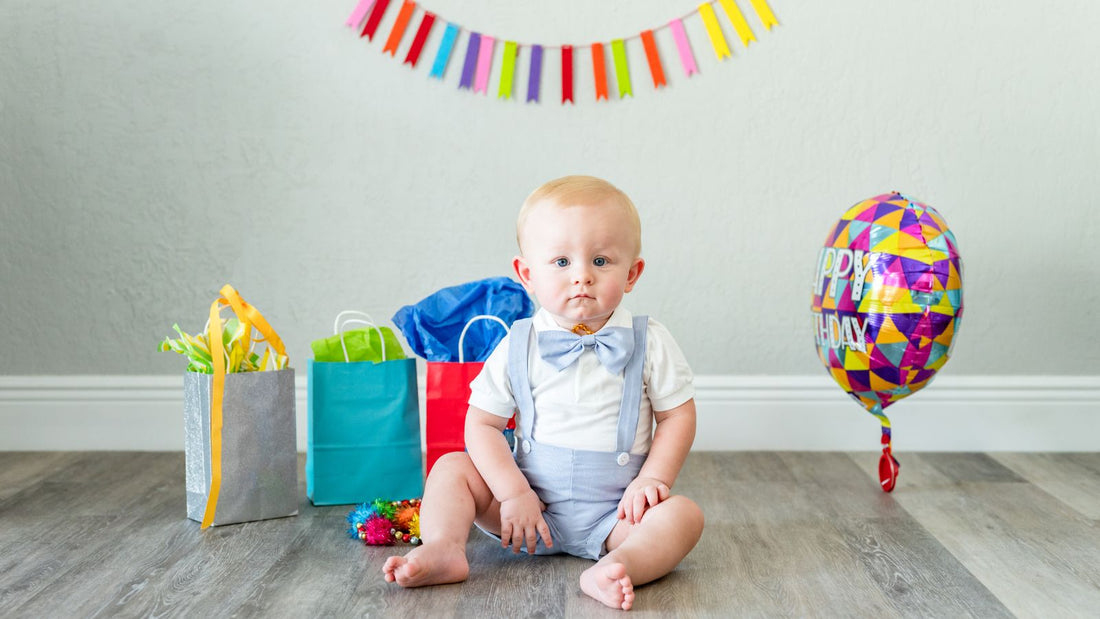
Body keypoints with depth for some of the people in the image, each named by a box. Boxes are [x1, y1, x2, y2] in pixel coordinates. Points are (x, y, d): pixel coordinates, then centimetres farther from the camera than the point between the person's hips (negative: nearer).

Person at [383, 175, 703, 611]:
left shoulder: (649, 344, -6)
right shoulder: (518, 348, -5)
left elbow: (678, 415, 1)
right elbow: (482, 424, -3)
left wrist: (652, 480, -12)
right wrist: (514, 493, -13)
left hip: (613, 512, -1)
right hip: (533, 502, 2)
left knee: (684, 514, -25)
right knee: (452, 468, -8)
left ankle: (621, 564, -48)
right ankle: (443, 548, -25)